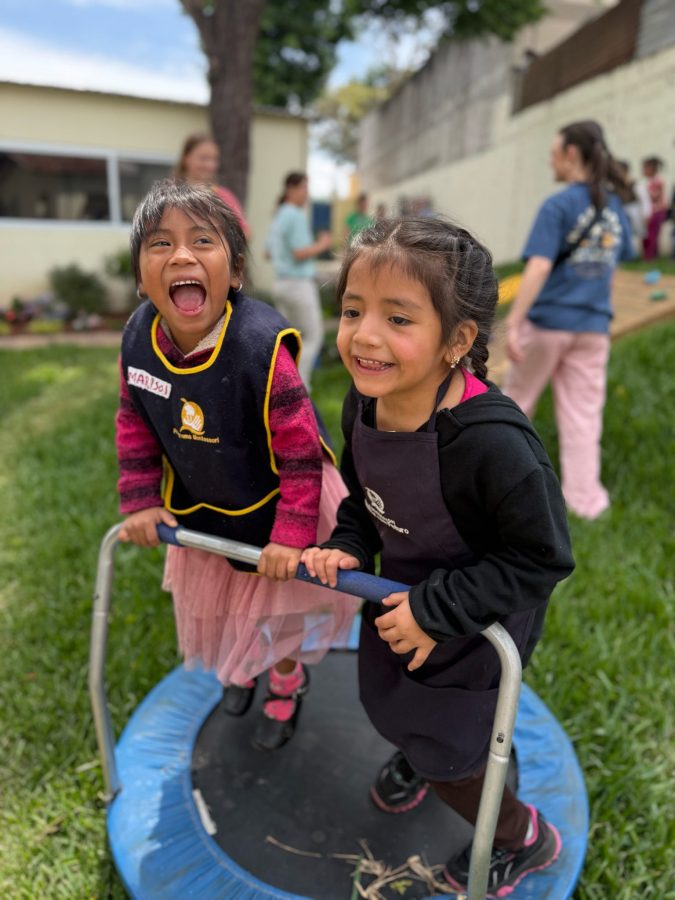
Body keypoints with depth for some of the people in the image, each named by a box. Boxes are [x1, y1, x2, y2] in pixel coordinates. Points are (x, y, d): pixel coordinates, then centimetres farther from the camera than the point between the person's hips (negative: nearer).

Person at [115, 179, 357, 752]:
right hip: (200, 509, 6)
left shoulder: (261, 346, -35)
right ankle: (242, 665, 64)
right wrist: (141, 501, -4)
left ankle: (286, 685, 54)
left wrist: (291, 536, -25)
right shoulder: (138, 339, -17)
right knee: (213, 602, 28)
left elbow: (301, 451, -27)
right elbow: (135, 425, -1)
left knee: (276, 607, 18)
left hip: (272, 506, -5)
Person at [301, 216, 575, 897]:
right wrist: (345, 548, -13)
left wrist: (437, 611, -25)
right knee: (385, 701, 30)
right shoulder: (363, 405, -16)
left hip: (475, 627, -6)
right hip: (401, 597, 7)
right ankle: (417, 751, 69)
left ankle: (523, 838, 49)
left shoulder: (493, 444, -38)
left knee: (447, 752, 15)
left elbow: (541, 559, -26)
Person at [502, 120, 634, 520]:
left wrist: (513, 323, -23)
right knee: (583, 413, 7)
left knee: (516, 400, 14)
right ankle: (585, 499, 10)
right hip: (594, 326, 5)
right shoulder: (616, 209, 9)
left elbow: (539, 267, -20)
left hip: (548, 322, -4)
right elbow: (614, 264, 15)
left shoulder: (558, 205, -9)